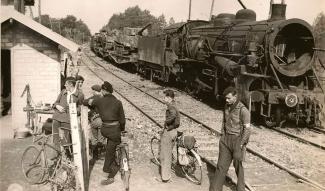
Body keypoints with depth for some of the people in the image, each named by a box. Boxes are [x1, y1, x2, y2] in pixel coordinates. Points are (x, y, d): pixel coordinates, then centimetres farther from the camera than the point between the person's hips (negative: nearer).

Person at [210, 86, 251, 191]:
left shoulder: (243, 110, -14)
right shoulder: (227, 107, 7)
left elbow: (247, 129, -14)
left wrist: (241, 144, -17)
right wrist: (222, 136, 14)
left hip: (237, 140, -6)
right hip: (226, 139, 6)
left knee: (238, 166, 8)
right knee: (221, 166, 5)